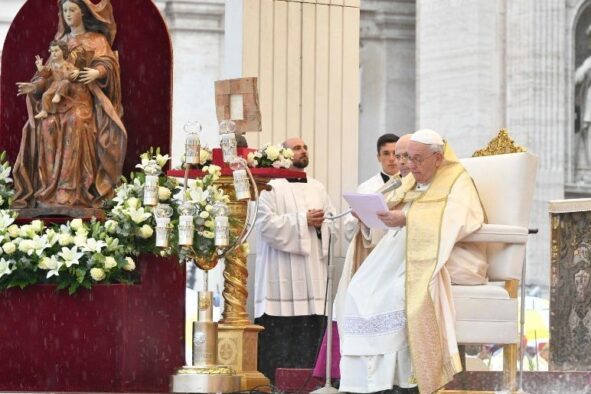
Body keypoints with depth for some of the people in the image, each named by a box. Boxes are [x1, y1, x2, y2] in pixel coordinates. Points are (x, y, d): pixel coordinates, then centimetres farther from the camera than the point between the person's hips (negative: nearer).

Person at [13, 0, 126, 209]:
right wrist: (35, 85, 1)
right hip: (59, 97, 4)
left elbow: (107, 62, -6)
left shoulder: (97, 40, 9)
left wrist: (97, 72, -28)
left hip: (82, 99, -4)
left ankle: (73, 193, -32)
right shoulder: (60, 40, 22)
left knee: (76, 124, -30)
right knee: (48, 125, -22)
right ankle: (49, 192, -23)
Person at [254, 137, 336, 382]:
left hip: (312, 276, 5)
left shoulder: (318, 188, 19)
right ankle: (274, 383, -6)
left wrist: (321, 222, -8)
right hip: (282, 278, -5)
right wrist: (303, 220, -12)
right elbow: (266, 224, -12)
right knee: (280, 336, -9)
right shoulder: (271, 187, 1)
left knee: (311, 333, -1)